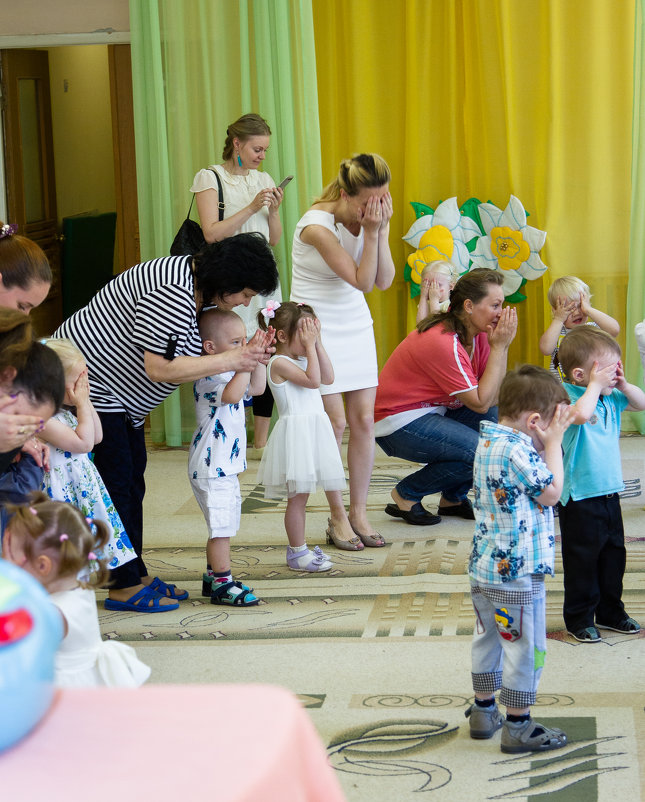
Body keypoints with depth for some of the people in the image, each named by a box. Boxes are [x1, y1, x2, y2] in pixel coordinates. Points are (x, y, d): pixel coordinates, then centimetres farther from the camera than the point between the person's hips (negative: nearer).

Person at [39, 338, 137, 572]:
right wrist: (83, 406, -15)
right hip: (63, 494, -10)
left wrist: (87, 402, 8)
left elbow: (97, 436, 17)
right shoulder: (43, 420, -21)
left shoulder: (64, 412, 11)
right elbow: (83, 443, -23)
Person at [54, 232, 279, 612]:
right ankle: (124, 588, -1)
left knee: (133, 480, 13)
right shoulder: (172, 295, -29)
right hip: (87, 381, -11)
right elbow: (158, 369, -30)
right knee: (116, 482, -7)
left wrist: (246, 352, -11)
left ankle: (136, 575, 20)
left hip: (118, 393, 11)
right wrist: (230, 360, -25)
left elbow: (188, 355, 4)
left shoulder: (199, 288, 4)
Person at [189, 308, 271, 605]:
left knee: (222, 526, 17)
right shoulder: (208, 376, -20)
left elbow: (256, 388, 21)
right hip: (211, 467, -11)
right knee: (221, 525, -8)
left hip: (225, 466, 11)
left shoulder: (230, 372, 13)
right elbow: (232, 394, -37)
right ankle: (222, 583, -3)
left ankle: (213, 577, 26)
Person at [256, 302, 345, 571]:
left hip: (312, 432, 9)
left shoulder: (301, 360, 16)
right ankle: (297, 553, 2)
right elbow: (312, 380, -21)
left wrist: (318, 343, 3)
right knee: (297, 496, -4)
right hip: (295, 434, -9)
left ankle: (298, 548, 19)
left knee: (300, 496, 13)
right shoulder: (279, 363, -12)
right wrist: (310, 345, -17)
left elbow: (328, 377, 7)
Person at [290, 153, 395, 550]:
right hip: (318, 327, -6)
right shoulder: (317, 225, -23)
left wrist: (381, 230, -20)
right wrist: (371, 232, -27)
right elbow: (362, 281, -22)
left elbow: (384, 281, -10)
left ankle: (359, 512, 13)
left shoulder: (372, 217, -5)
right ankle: (338, 517, 8)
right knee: (335, 424, -6)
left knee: (364, 420, 2)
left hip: (355, 326, 6)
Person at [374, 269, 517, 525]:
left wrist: (502, 346, -14)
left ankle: (453, 498, 9)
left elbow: (495, 398, -6)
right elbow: (481, 403, -24)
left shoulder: (477, 334, 0)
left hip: (433, 412, 9)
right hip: (398, 424, -9)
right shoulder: (443, 341, -26)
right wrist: (499, 346, -22)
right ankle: (406, 494, -2)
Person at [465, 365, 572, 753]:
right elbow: (551, 492, -16)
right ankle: (518, 727, 11)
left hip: (484, 566, 10)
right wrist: (554, 442, -11)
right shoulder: (517, 451, -24)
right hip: (517, 574, -10)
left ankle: (484, 712, 34)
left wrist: (546, 442, 5)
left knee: (488, 640, 22)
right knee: (526, 648, 3)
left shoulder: (488, 441, 6)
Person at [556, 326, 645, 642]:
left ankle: (610, 611, 34)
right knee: (582, 559, 3)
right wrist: (595, 386, -27)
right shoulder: (566, 396, -19)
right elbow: (581, 414, -40)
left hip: (609, 491, 8)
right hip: (579, 497, -8)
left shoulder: (611, 398, 6)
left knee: (614, 554, 18)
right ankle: (579, 618, 17)